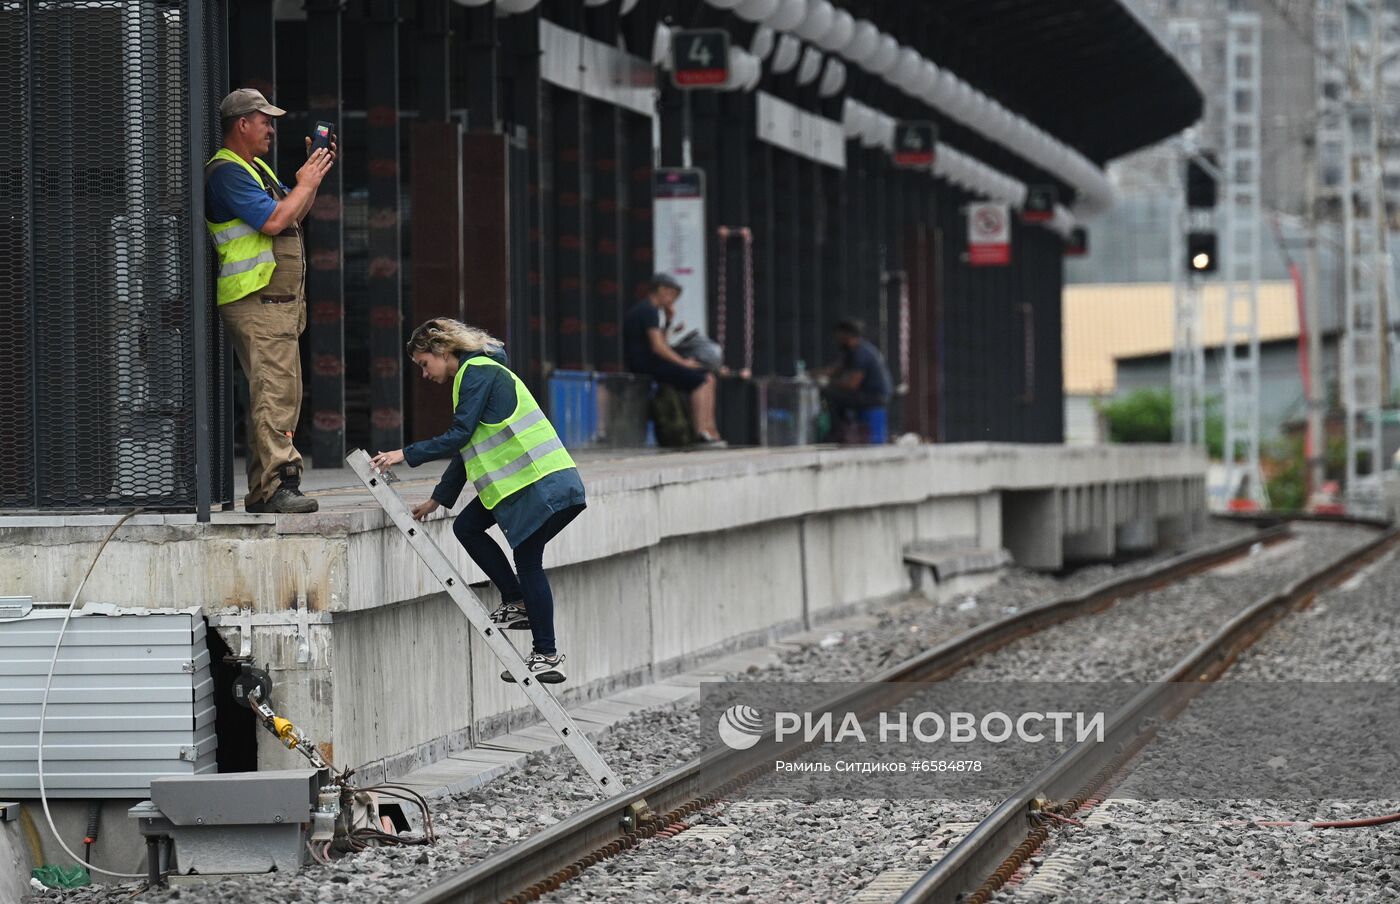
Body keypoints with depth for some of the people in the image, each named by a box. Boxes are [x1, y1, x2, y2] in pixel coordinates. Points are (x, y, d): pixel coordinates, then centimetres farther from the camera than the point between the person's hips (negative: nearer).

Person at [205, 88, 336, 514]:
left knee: (278, 396, 9)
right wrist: (307, 182, -8)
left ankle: (262, 490, 12)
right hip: (258, 302, -11)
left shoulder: (255, 168, 22)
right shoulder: (226, 172, -11)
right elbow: (273, 221, -20)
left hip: (278, 302, 11)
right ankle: (277, 485, -21)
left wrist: (314, 171, 17)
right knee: (275, 392, -17)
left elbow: (295, 214, 28)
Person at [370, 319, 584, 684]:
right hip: (514, 483, 10)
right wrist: (437, 500, 28)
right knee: (467, 527, 10)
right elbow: (466, 449, 27)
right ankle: (517, 603, 13)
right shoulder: (471, 376, 22)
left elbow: (459, 436, -17)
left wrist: (406, 455, -14)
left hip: (541, 482, -10)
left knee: (527, 562, -6)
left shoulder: (478, 373, -9)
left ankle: (547, 655, -2)